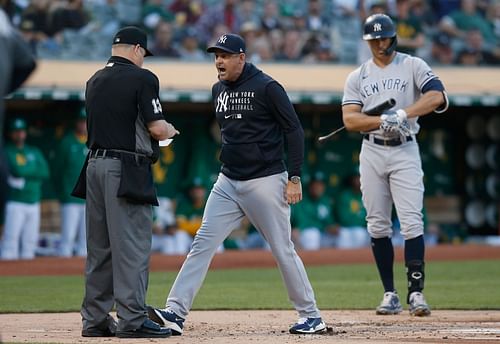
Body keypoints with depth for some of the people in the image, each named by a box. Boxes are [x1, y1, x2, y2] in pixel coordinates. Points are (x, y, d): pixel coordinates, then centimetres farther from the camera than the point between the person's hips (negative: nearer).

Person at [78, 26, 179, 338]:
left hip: (95, 165, 7)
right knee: (132, 246, -6)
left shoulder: (95, 81, 14)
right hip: (126, 169, -7)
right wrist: (170, 131, 8)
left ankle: (95, 319, 14)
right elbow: (156, 127, -14)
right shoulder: (142, 79, -8)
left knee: (99, 247, 12)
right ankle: (132, 320, -8)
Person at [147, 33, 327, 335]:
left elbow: (294, 130, -10)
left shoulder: (267, 88, -11)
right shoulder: (219, 90, 10)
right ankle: (176, 312, -10)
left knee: (283, 250, 0)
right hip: (228, 183, 6)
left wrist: (294, 178, -14)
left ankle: (312, 317, 11)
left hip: (266, 181, -6)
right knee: (203, 243, -5)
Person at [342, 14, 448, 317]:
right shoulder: (357, 77, 11)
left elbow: (436, 96, -13)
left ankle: (416, 292, -14)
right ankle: (390, 294, 7)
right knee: (378, 226, 2)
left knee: (412, 222, -12)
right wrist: (383, 121, -18)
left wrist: (402, 115, -25)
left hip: (405, 150, -3)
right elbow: (350, 119, -1)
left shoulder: (413, 66, 3)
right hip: (371, 152, 3)